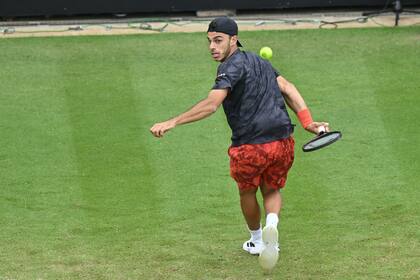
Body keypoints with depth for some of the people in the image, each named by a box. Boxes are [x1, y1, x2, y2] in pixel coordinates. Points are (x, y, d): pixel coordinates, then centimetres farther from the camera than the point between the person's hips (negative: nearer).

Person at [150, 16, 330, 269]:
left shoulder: (232, 66, -10)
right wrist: (308, 122, 9)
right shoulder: (259, 61, 17)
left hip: (250, 146, -6)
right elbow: (287, 88, 13)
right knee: (272, 190, 26)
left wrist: (173, 122, -26)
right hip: (283, 142, 6)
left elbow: (211, 105, -22)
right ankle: (272, 224, -4)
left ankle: (257, 240, 38)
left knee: (247, 191, 22)